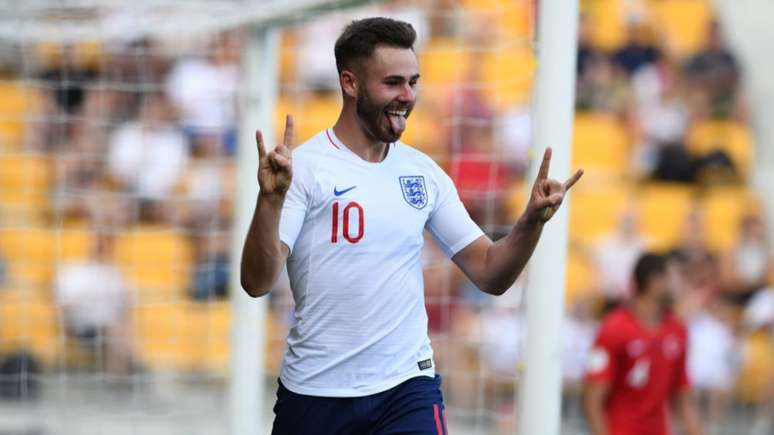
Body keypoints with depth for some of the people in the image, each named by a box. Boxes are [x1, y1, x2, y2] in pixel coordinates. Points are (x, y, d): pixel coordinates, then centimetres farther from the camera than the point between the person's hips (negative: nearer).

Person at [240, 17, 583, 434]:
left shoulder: (424, 172, 7)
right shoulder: (305, 166, -8)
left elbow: (490, 274, 10)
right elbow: (257, 283, -16)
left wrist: (532, 220, -8)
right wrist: (270, 199, -31)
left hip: (407, 388, 3)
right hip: (315, 395, -3)